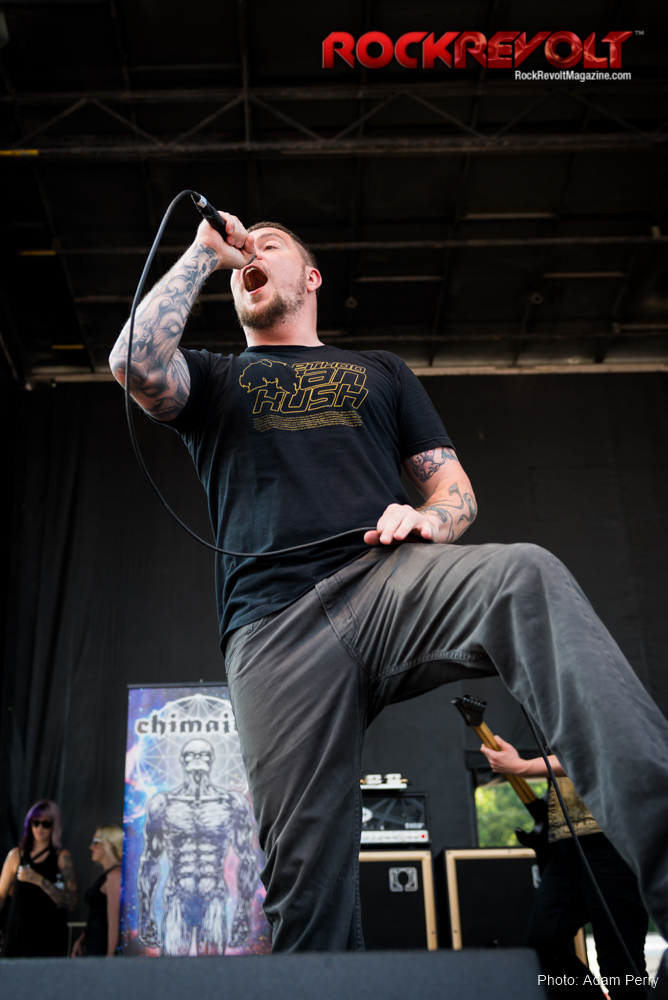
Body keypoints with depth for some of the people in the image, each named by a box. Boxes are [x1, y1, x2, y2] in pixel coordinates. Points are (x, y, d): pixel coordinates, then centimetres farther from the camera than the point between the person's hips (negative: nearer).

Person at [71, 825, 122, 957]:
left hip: (104, 948, -9)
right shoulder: (106, 875, 16)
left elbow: (114, 920, -19)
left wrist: (110, 955, -21)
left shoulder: (115, 875, -14)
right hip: (94, 946, 9)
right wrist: (80, 940, 16)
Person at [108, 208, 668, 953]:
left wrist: (427, 518, -3)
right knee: (304, 873, -10)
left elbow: (455, 488, 22)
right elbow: (135, 362, 4)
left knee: (526, 576, -34)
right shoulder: (212, 381, 28)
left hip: (390, 579, 0)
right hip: (273, 624, 1)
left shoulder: (379, 372, 30)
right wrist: (205, 251, 15)